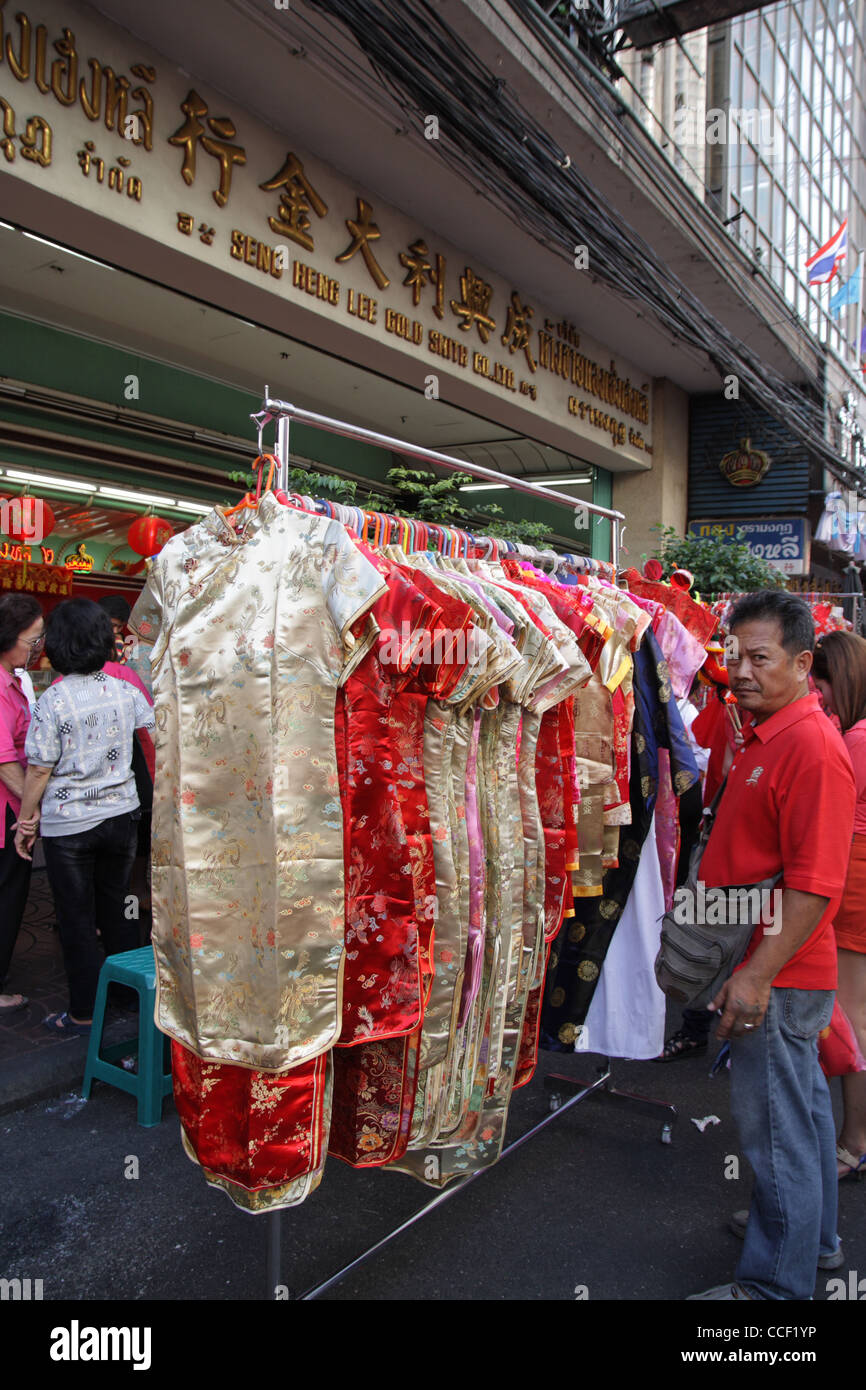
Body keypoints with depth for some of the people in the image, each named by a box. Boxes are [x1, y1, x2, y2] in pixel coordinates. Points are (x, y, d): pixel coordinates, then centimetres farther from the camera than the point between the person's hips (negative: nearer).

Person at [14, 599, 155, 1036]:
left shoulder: (52, 701, -15)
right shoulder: (124, 691, -3)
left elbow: (39, 771, -11)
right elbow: (156, 725, 15)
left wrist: (25, 822, 1)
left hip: (69, 825, -4)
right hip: (122, 815, 4)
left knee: (77, 921, 8)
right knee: (116, 909, 19)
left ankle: (83, 1013, 19)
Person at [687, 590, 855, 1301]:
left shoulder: (812, 745, -21)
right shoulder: (763, 733, 10)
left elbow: (815, 885, -25)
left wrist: (758, 975, -25)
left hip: (779, 978, -10)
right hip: (779, 971, 10)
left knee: (776, 1128, 4)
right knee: (804, 1104, 24)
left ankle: (775, 1282, 22)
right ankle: (815, 1235, 44)